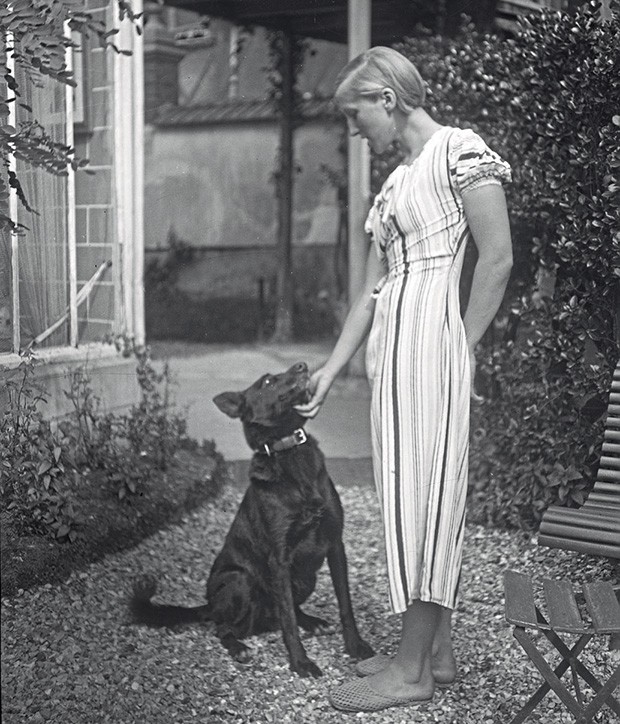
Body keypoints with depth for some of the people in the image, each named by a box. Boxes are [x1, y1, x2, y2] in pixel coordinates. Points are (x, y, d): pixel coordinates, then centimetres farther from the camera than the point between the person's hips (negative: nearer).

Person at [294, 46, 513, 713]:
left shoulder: (460, 151, -6)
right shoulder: (395, 182, 18)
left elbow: (498, 259, -11)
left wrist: (459, 346, -9)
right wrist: (330, 370, 14)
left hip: (430, 337, -9)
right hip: (390, 348, 9)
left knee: (424, 491, -5)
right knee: (415, 496, 10)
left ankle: (413, 670, 1)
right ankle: (436, 652, 18)